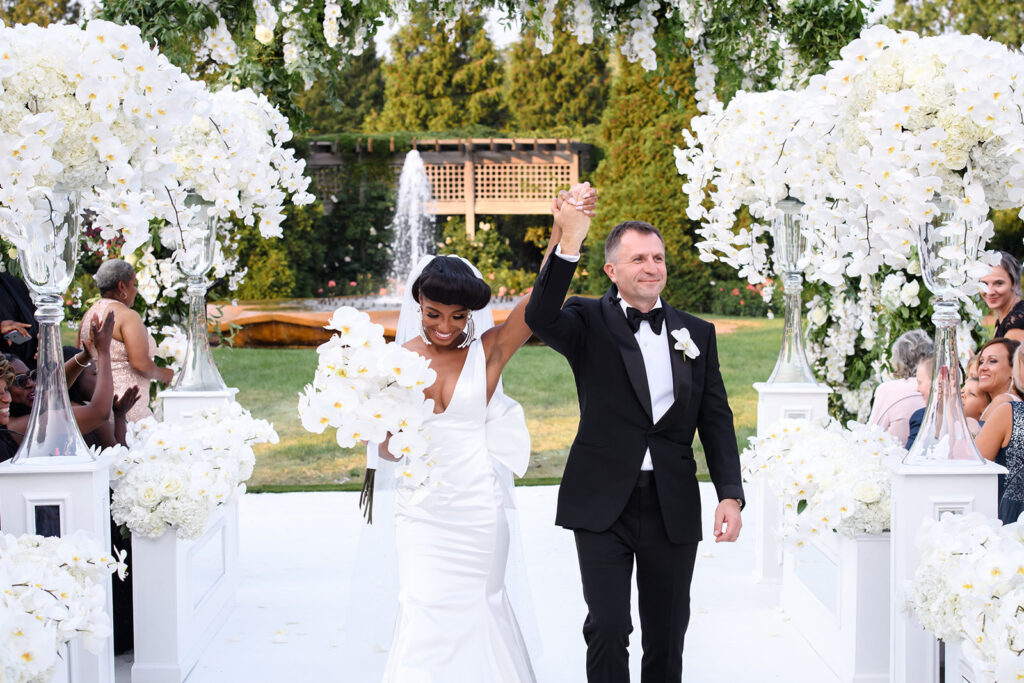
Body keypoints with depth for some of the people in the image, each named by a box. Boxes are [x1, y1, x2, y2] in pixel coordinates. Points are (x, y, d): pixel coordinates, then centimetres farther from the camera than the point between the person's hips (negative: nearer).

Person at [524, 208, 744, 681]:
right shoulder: (589, 323, -1)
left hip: (672, 509, 3)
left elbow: (716, 420, 7)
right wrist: (569, 245, -34)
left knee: (667, 637, 12)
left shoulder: (697, 334, 9)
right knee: (607, 629, -4)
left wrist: (730, 495, -5)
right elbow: (540, 318, -23)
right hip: (603, 505, -3)